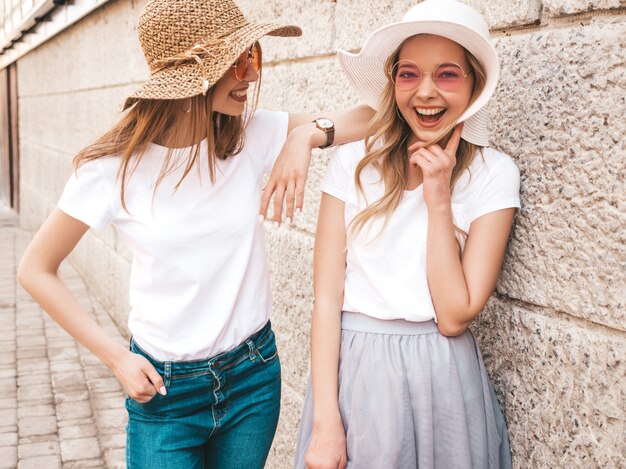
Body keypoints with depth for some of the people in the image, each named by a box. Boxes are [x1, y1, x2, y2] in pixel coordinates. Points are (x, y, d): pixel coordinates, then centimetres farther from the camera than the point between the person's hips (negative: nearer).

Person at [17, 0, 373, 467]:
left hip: (254, 374, 3)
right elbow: (36, 270, -5)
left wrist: (304, 135, -23)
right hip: (163, 388, -2)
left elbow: (373, 112, -5)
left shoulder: (253, 135, -9)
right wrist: (116, 357, -9)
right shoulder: (115, 166, -15)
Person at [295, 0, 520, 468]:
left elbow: (453, 316, -12)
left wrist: (438, 197, -16)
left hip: (443, 379, 0)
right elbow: (327, 296, -7)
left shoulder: (493, 174, -6)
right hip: (353, 371, 0)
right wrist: (325, 423, -11)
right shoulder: (355, 161, -5)